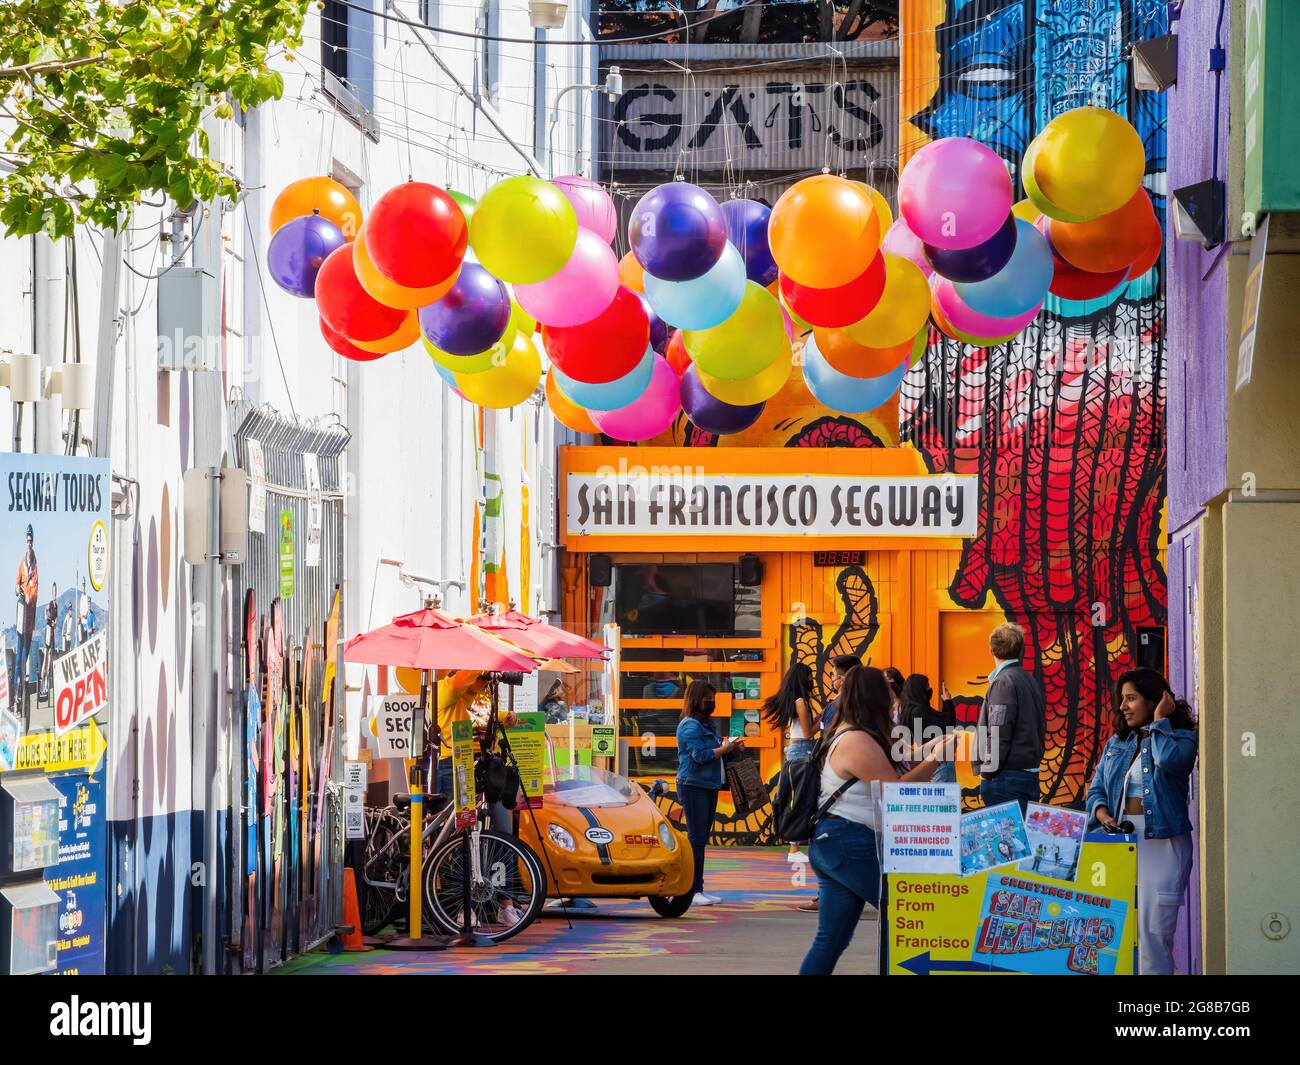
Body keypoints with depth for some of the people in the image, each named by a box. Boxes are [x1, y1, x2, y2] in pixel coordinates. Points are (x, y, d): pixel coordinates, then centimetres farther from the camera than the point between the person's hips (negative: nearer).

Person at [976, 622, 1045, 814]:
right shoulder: (1031, 681, 14)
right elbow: (1040, 728, 20)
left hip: (1008, 776, -9)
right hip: (1030, 775, 9)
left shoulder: (1004, 682, -12)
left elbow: (999, 734, -17)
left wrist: (987, 772, -10)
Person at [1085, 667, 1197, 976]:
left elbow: (1169, 760, -23)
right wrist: (1102, 815, -6)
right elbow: (1096, 788, 15)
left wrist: (1159, 721, -9)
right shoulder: (1117, 743, 16)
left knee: (1154, 932, -9)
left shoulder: (1182, 738, 0)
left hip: (1162, 843, -6)